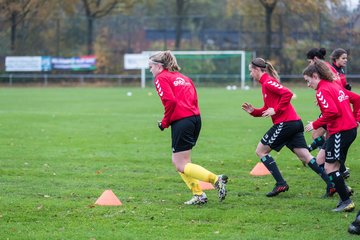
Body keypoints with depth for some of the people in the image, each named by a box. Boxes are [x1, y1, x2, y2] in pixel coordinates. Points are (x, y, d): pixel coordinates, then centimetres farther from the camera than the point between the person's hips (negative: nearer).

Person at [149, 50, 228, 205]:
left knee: (181, 165, -2)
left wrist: (165, 123, -3)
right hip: (195, 118, 8)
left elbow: (170, 101, -15)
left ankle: (216, 180, -17)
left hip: (181, 121, -8)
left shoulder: (161, 78, 0)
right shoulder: (182, 77, 23)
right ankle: (198, 195, 9)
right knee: (178, 161, 17)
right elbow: (194, 99, 14)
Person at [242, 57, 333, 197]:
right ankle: (332, 183, -4)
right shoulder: (266, 83, 22)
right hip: (295, 123, 9)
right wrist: (253, 111, 11)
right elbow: (267, 109, 25)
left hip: (285, 123, -9)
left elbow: (287, 93, -21)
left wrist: (275, 110, -17)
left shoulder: (268, 82, -8)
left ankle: (281, 184, -3)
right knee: (305, 157, 4)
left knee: (260, 151, 1)